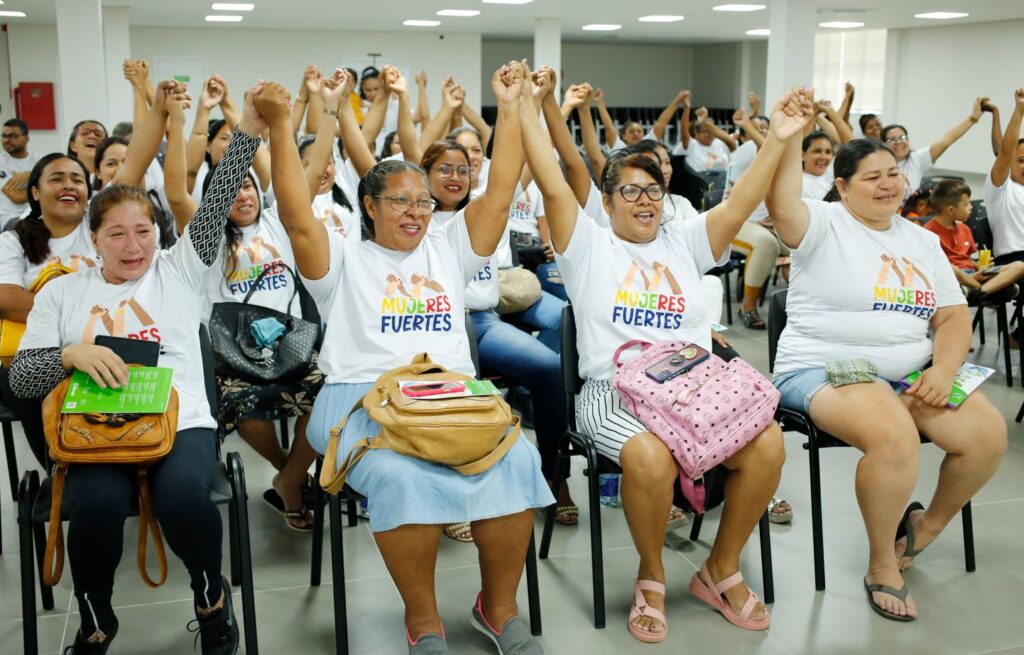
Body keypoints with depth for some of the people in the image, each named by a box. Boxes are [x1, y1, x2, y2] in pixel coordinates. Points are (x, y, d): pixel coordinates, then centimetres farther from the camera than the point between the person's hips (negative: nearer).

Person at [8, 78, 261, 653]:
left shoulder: (178, 270, 14)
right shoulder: (62, 292, 15)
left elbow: (218, 204, 4)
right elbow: (22, 377, 8)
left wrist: (250, 129, -7)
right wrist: (73, 354, -13)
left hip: (182, 421, 0)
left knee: (183, 495, -34)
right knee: (98, 504, -33)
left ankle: (212, 597, 0)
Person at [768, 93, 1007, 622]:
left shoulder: (922, 240, 15)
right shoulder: (823, 225, -4)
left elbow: (954, 316, 11)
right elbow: (781, 206, -27)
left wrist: (943, 369, -7)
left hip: (911, 374, 7)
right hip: (823, 370, -6)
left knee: (988, 433, -13)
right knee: (895, 437, -34)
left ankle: (926, 526, 16)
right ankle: (882, 564, -8)